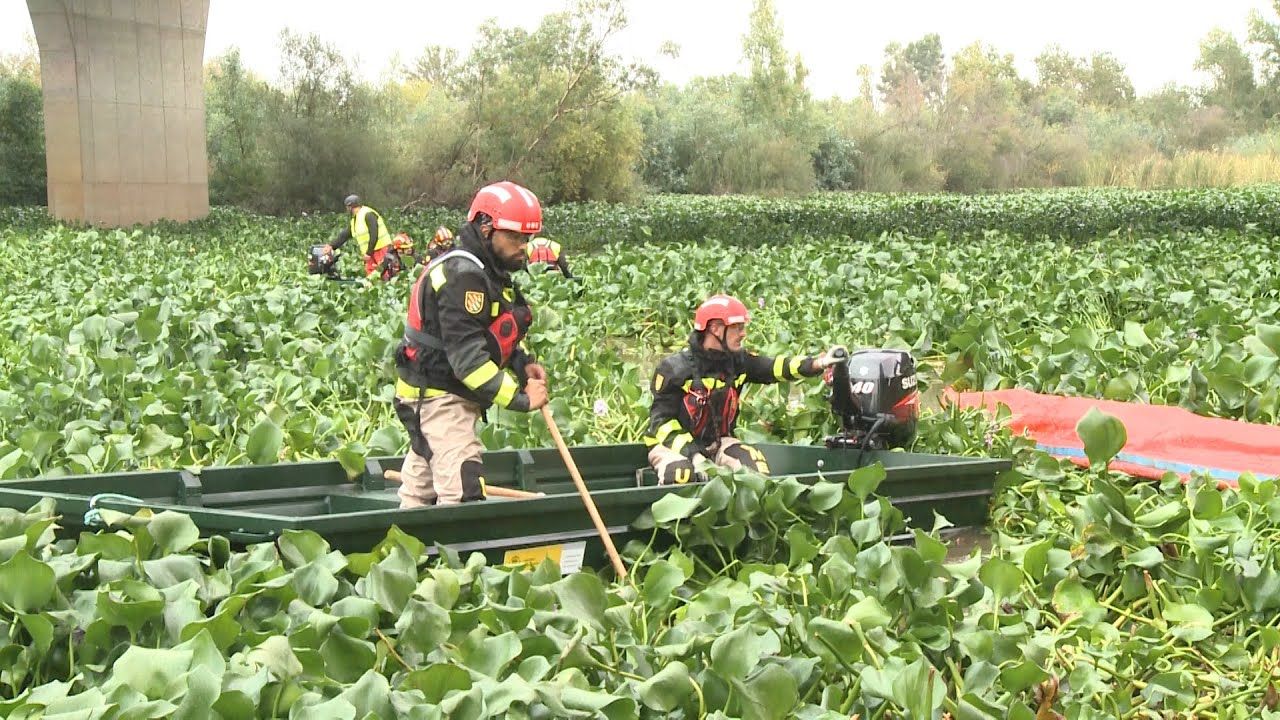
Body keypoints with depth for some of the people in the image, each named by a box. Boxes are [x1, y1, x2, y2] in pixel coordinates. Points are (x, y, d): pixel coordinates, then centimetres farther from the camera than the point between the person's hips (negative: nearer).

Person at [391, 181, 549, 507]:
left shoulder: (486, 272, 13)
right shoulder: (461, 275, -20)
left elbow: (487, 336, 22)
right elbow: (466, 354, -26)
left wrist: (521, 364, 2)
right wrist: (519, 398, -25)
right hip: (440, 397, -11)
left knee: (419, 493, 15)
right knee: (463, 494, -18)